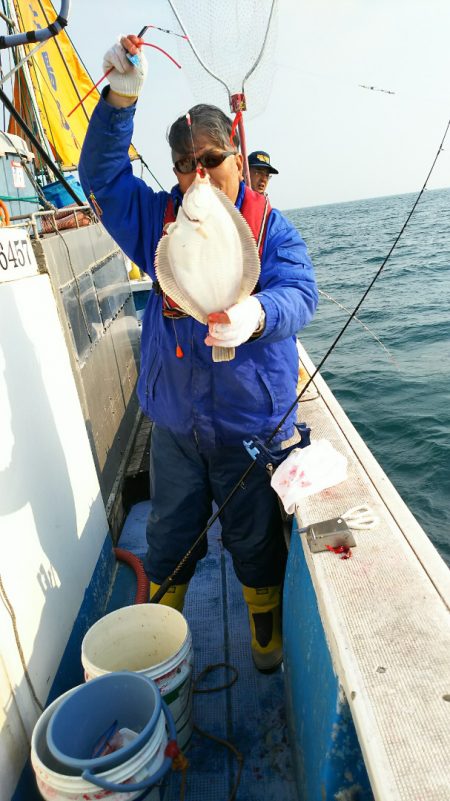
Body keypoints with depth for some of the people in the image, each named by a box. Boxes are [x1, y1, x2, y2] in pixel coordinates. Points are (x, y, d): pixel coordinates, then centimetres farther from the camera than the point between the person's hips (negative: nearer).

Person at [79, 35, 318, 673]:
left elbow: (298, 293, -19)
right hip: (174, 420, 3)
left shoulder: (272, 227, -4)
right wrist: (120, 100, -13)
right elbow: (101, 176, 3)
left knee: (255, 537, 16)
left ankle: (266, 632, 45)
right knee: (169, 535, 19)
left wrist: (255, 315, -42)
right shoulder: (159, 219, 6)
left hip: (252, 423, -2)